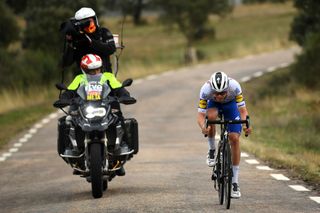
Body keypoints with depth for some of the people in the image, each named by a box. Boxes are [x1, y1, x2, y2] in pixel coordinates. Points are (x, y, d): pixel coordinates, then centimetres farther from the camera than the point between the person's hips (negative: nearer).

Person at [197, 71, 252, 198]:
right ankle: (212, 150, -11)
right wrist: (203, 127, -57)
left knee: (234, 138, -14)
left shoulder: (234, 86, -38)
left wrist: (246, 125, -52)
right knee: (210, 116, -36)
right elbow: (201, 115, -35)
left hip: (231, 104, 0)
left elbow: (242, 110, -32)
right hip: (213, 104, 0)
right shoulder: (206, 89, -37)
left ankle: (235, 182, -6)